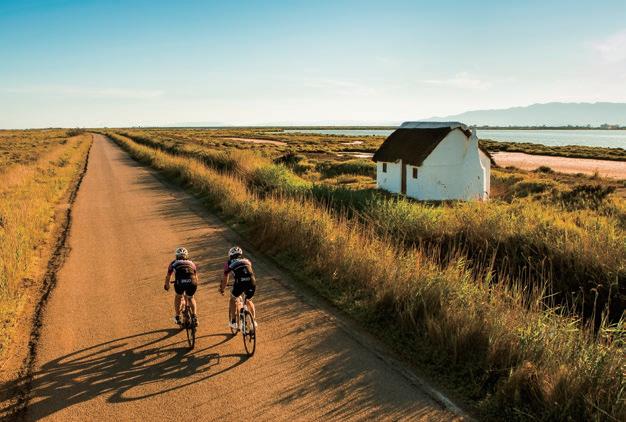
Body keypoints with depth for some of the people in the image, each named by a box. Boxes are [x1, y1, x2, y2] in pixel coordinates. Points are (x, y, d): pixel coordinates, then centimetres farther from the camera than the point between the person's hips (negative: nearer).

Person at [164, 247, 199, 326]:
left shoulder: (174, 263, 29)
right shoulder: (191, 263, 33)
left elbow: (168, 277, 39)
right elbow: (196, 277, 42)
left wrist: (166, 285, 58)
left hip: (179, 282, -1)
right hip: (192, 283, 1)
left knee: (178, 296, 32)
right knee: (191, 298, 32)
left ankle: (177, 317, 32)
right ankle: (194, 317, 18)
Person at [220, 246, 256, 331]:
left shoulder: (229, 263, 22)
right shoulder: (247, 261, 30)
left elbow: (225, 278, 29)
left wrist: (222, 289, 45)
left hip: (240, 283, -3)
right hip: (252, 282, 3)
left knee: (233, 299, 25)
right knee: (249, 300, 31)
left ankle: (233, 322, 22)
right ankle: (254, 320, 26)